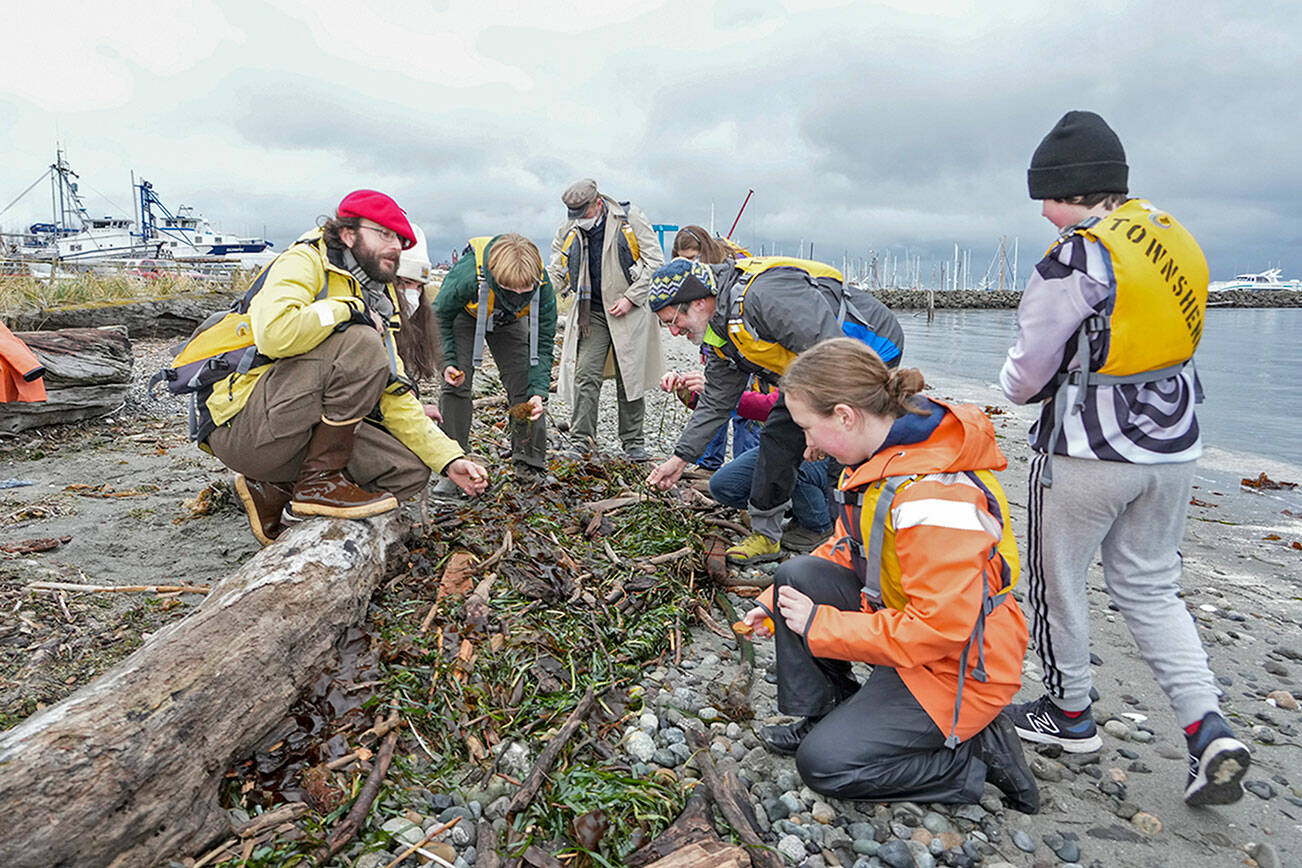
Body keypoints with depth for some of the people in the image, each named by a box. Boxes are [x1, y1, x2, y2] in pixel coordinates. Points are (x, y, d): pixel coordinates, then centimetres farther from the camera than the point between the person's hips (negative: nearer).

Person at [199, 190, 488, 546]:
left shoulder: (377, 304, 16)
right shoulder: (303, 261, -7)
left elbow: (395, 397, 10)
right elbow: (275, 333, -30)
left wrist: (449, 458, 0)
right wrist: (349, 310, -15)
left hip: (301, 432, 8)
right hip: (241, 424, -8)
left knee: (409, 472, -4)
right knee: (361, 344, -25)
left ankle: (275, 490, 5)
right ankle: (320, 482, -15)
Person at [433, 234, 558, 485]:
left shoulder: (543, 285, -35)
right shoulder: (467, 275, -41)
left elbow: (543, 344, -22)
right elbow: (440, 317, -19)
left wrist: (539, 392, -33)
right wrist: (446, 361, -29)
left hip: (510, 323, 2)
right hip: (465, 317, -2)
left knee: (525, 388, -7)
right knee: (456, 384, -13)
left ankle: (532, 465, 4)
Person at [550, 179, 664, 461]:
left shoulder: (631, 220, -7)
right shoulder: (568, 230, 4)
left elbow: (655, 262, -5)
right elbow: (557, 273, 15)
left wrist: (630, 298, -12)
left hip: (628, 311, -3)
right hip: (592, 311, 3)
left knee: (629, 377, 2)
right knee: (585, 376, -7)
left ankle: (633, 441, 15)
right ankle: (581, 441, -1)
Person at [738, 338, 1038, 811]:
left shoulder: (935, 497, -34)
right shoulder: (882, 454, -4)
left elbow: (938, 630, -31)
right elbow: (848, 547, 11)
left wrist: (819, 624, -21)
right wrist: (775, 603, 4)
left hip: (958, 666, -9)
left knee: (823, 763, -8)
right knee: (798, 574, -7)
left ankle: (978, 753, 4)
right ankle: (825, 717, 8)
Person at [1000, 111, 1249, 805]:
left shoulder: (1076, 259, -17)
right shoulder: (1173, 238, 7)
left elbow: (1026, 375, -14)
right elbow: (1166, 340, 16)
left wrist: (1017, 385, 9)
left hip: (1088, 450, -7)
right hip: (1172, 446, 8)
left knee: (1057, 580, 12)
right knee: (1150, 588, 19)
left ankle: (1070, 713, 28)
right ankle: (1208, 729, 11)